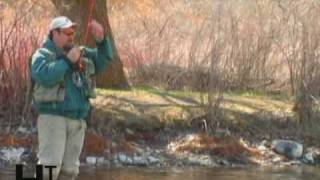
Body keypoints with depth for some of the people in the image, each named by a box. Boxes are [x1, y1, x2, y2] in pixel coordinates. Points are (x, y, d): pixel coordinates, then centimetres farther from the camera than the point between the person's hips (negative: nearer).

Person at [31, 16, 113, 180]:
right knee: (50, 165, -15)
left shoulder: (81, 53, 16)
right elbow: (45, 76, -22)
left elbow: (104, 59, 9)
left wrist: (101, 39, -7)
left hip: (77, 120, 7)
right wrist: (68, 61, -19)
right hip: (53, 117, -7)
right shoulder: (42, 55, -3)